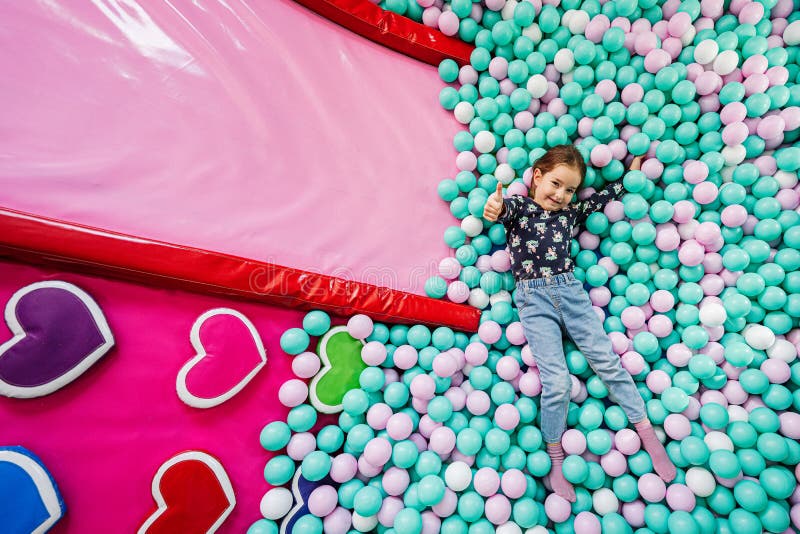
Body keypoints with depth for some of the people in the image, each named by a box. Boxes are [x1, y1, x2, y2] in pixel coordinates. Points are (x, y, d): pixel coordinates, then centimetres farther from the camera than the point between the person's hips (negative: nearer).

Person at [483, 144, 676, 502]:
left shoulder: (571, 212, 16)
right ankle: (556, 461, 12)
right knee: (557, 382, -8)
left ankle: (649, 438, 22)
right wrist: (495, 206, -41)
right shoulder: (520, 205, 4)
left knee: (607, 362, 4)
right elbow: (506, 207, -19)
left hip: (570, 290, 4)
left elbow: (605, 196, 31)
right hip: (533, 300, -4)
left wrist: (632, 172, 29)